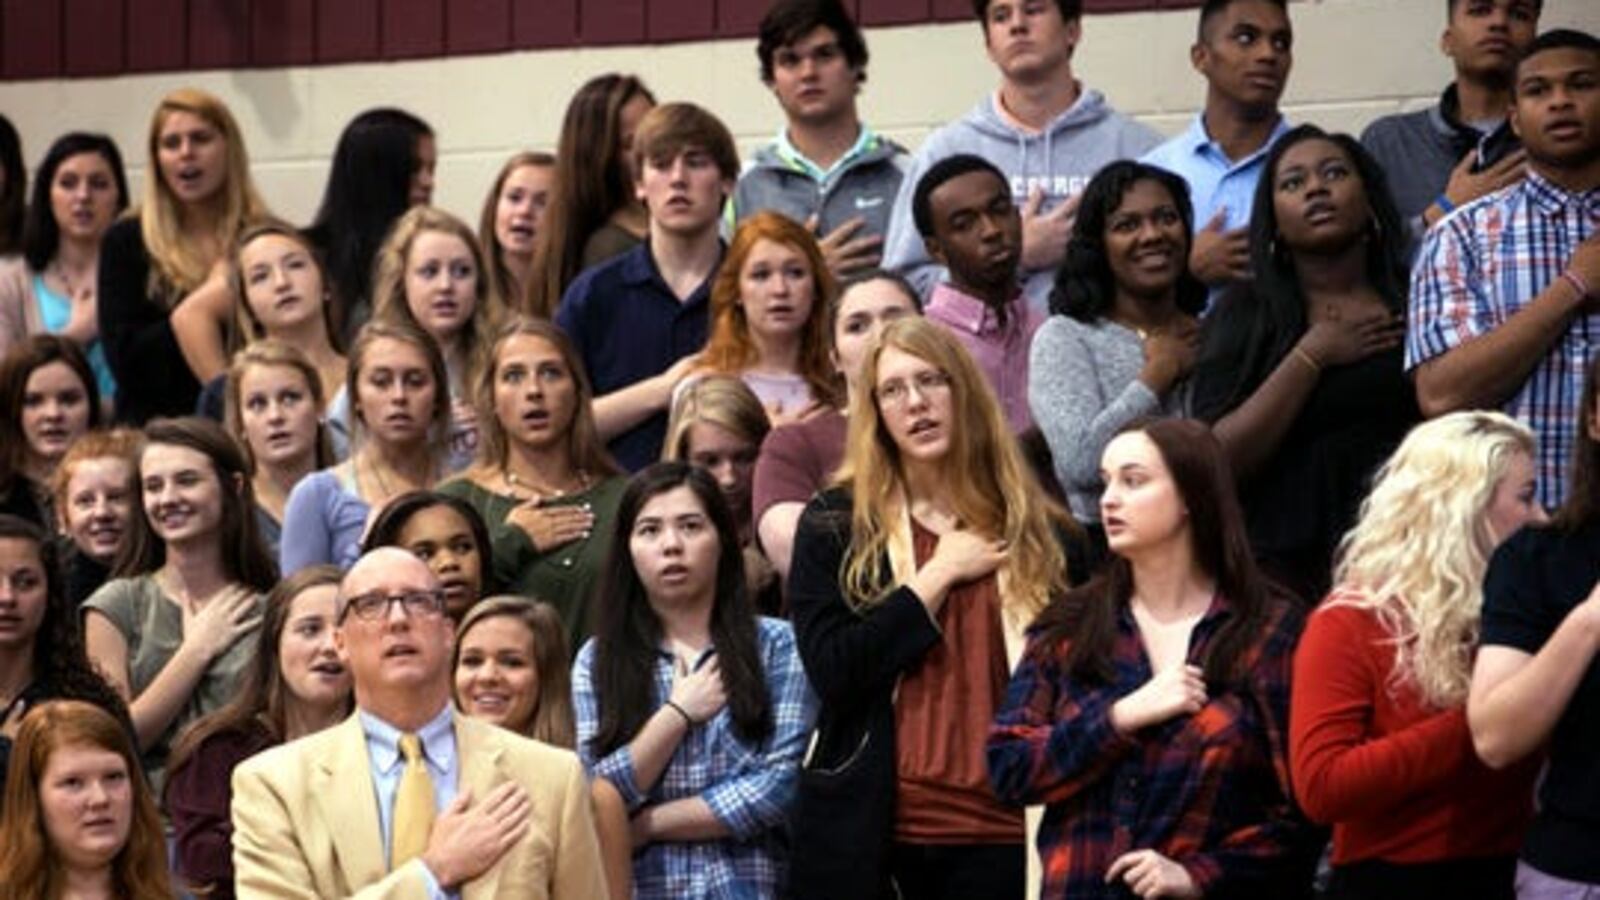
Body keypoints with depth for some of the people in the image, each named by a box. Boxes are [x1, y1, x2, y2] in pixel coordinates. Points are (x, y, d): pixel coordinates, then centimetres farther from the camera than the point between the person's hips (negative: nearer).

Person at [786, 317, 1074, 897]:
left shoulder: (1035, 528, 9)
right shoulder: (834, 524, 4)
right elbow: (830, 669, -8)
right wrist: (940, 574, -6)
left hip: (999, 831, 1)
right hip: (868, 830, -1)